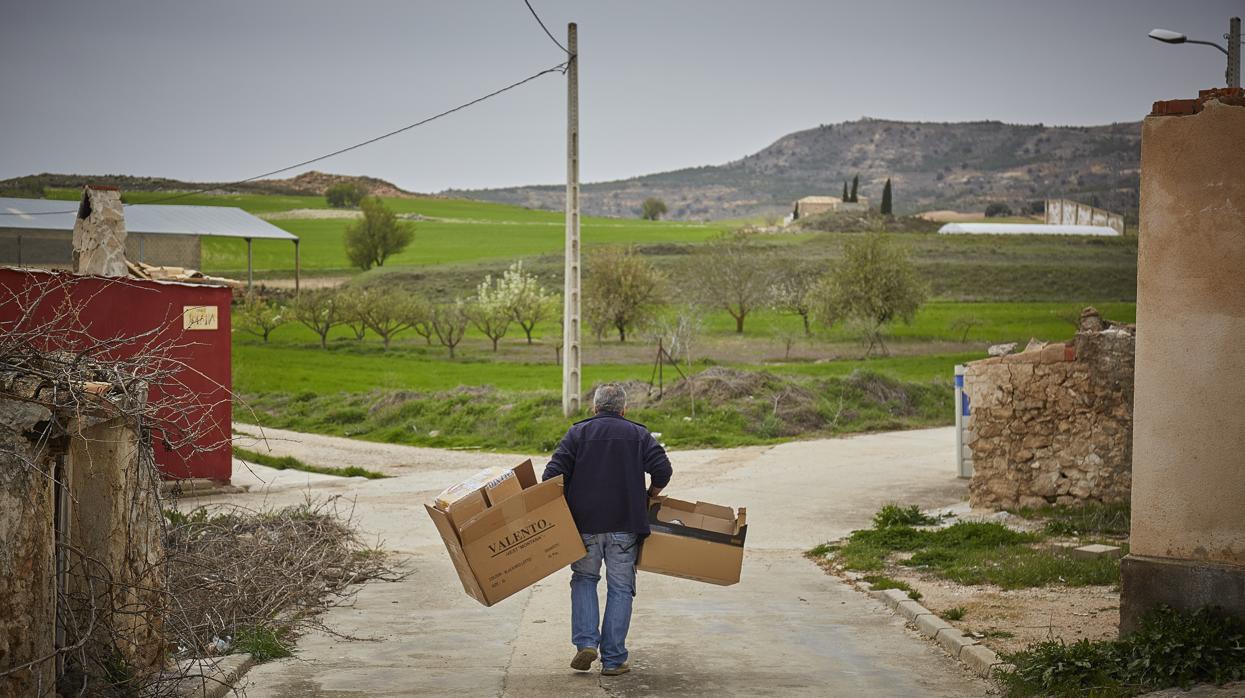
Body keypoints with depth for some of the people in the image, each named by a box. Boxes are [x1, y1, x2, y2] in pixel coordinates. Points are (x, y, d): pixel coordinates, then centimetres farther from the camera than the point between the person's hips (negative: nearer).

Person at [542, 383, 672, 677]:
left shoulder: (578, 432, 7)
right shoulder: (639, 434, 8)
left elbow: (553, 474, -4)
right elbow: (662, 471, -3)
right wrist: (647, 498, 13)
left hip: (585, 522, 0)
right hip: (625, 524, 0)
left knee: (584, 579, 17)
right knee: (620, 588, 7)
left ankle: (586, 642, 0)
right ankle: (613, 659, 6)